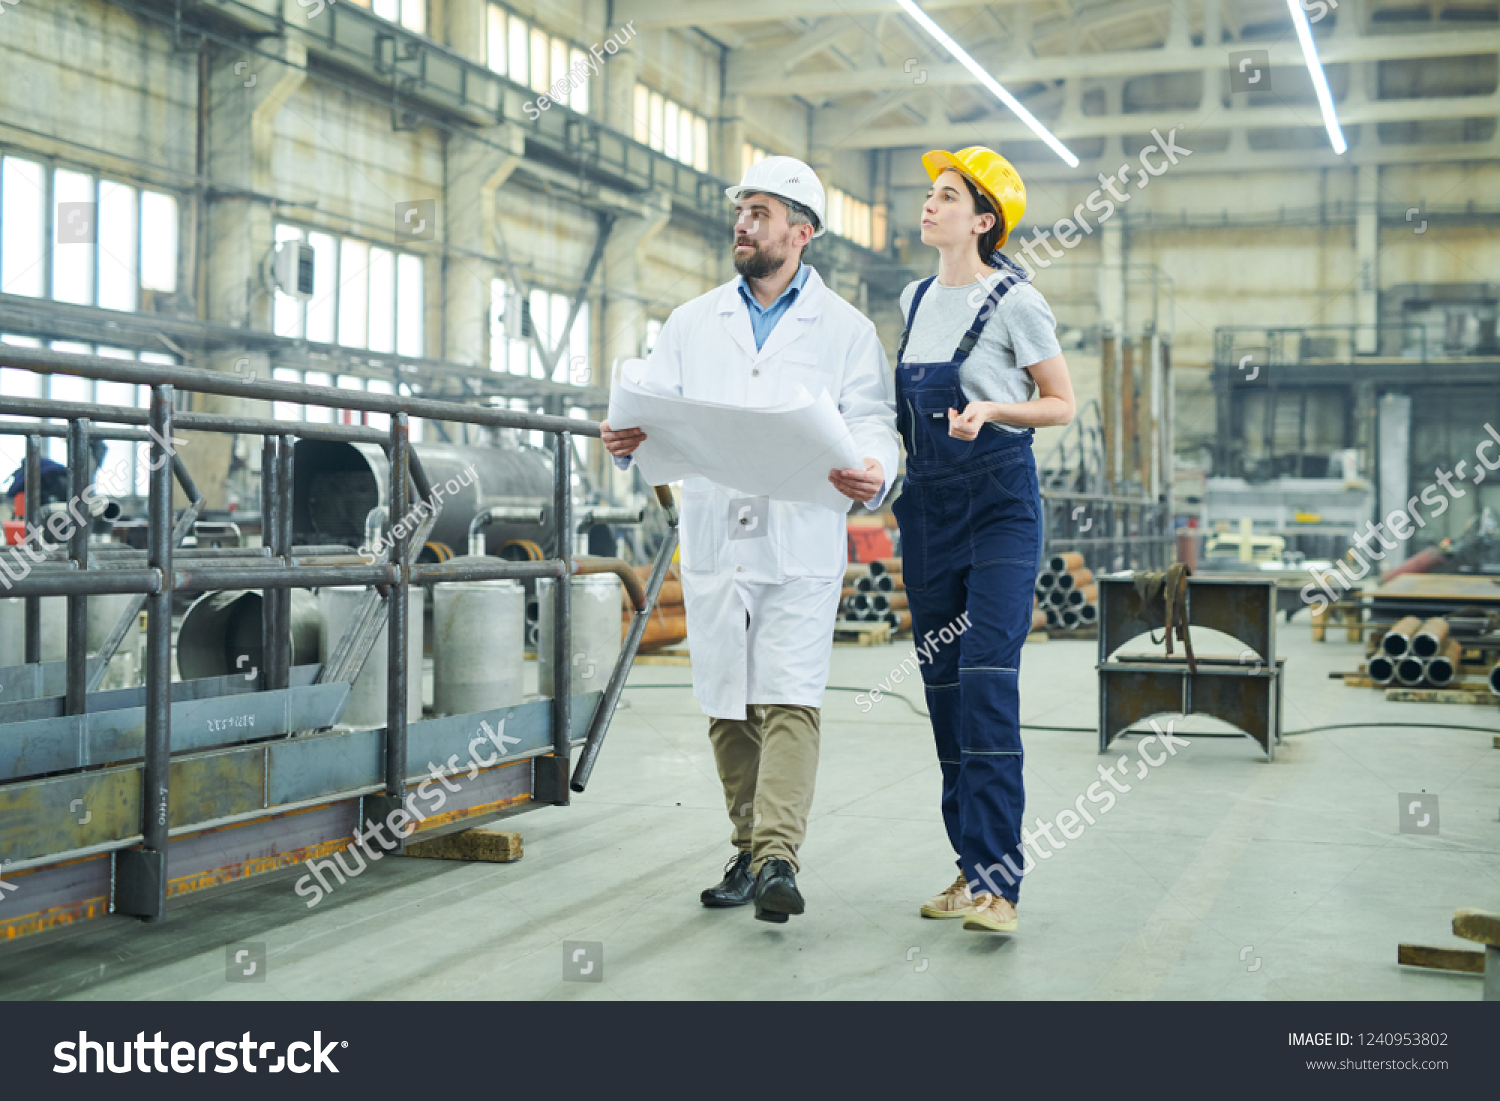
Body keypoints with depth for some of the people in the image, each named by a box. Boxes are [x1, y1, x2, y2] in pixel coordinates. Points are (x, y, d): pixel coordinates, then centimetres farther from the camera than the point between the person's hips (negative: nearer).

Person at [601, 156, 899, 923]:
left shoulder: (845, 329, 7)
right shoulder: (691, 323, 15)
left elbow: (872, 420, 0)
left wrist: (874, 471, -23)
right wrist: (625, 438, -15)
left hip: (801, 546, -3)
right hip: (712, 541, 4)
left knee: (788, 700, -13)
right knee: (726, 706, 8)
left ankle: (778, 859, -15)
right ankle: (748, 852, 19)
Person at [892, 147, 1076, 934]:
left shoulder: (1015, 300, -6)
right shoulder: (913, 301, 13)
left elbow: (1061, 404, -2)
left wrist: (991, 411, -18)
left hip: (1000, 501, -6)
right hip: (927, 504, 7)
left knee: (988, 681, -15)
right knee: (943, 685, 6)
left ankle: (997, 881, -15)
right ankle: (971, 864, 15)